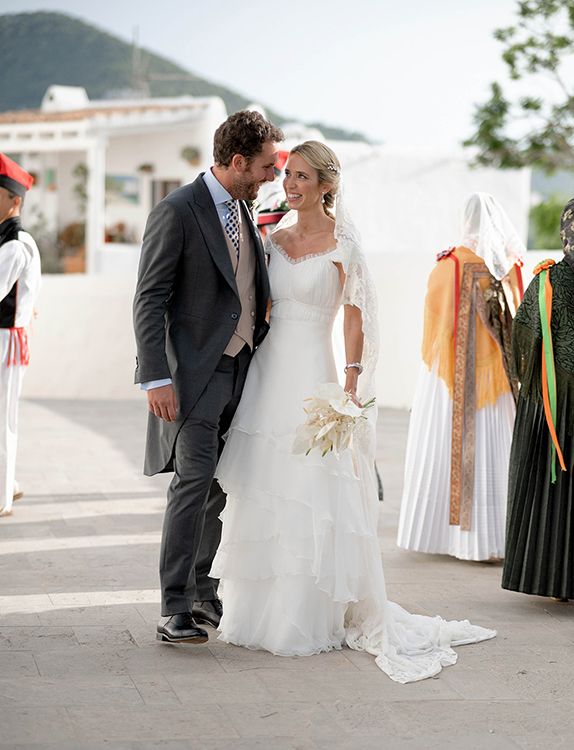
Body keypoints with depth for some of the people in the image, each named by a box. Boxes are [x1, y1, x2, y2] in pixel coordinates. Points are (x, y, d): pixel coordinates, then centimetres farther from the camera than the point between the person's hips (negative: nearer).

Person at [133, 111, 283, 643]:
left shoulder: (243, 211, 14)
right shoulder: (177, 211, -10)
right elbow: (149, 300, -13)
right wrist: (156, 378, -19)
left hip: (241, 369, 8)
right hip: (195, 373, -8)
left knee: (222, 486, 11)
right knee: (194, 484, -11)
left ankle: (202, 591, 23)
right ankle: (175, 609, -6)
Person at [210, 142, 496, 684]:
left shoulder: (341, 242, -4)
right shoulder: (275, 238, 12)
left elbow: (355, 316, -6)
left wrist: (350, 383, -13)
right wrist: (250, 369, 11)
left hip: (311, 371, -6)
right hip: (268, 370, 6)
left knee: (311, 492, -6)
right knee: (260, 494, 7)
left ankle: (308, 620, 2)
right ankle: (258, 612, 17)